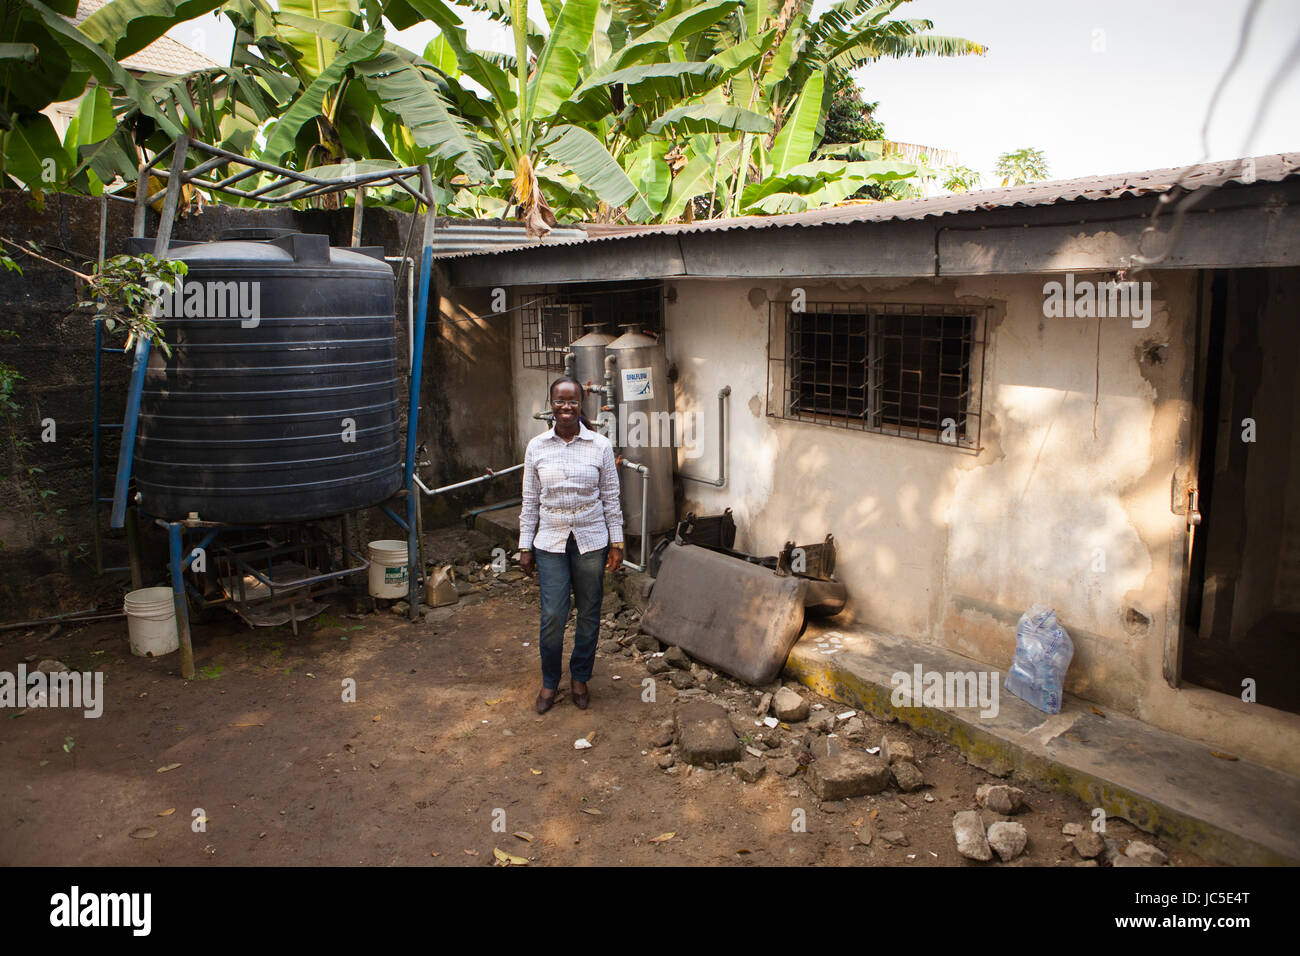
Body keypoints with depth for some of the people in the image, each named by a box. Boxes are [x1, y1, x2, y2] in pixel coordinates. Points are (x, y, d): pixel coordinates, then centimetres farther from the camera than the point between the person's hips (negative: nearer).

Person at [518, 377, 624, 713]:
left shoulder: (600, 446, -3)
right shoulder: (536, 447, 0)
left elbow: (611, 498, 2)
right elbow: (530, 501, 5)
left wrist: (617, 543, 1)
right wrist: (525, 547, 4)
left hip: (591, 540, 0)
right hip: (550, 542, 0)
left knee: (589, 614, 9)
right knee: (552, 615, -1)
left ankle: (580, 679, 28)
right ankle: (549, 682, 20)